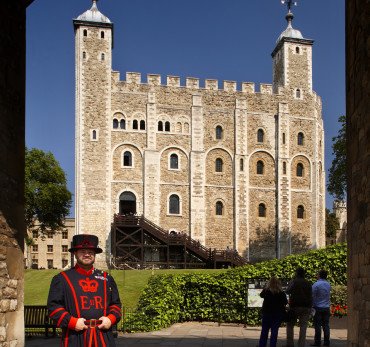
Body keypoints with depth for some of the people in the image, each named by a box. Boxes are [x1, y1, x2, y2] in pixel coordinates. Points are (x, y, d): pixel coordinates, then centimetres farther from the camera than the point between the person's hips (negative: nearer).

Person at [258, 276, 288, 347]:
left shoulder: (266, 291, -7)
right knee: (274, 330, 3)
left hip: (267, 313, 1)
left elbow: (261, 295, 13)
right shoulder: (281, 293, -10)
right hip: (278, 313, -1)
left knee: (264, 330, 10)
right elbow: (285, 302, 0)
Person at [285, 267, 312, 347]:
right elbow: (310, 296, 10)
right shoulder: (308, 283, 10)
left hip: (295, 306, -3)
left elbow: (288, 291, 6)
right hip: (306, 307, 3)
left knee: (290, 325, 9)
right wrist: (310, 308, 14)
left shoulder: (294, 282, -4)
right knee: (303, 326, 3)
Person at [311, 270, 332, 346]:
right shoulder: (329, 285, 8)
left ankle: (317, 342, -2)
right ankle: (327, 342, 6)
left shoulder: (316, 284, -10)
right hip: (326, 308, 5)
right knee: (326, 325, 6)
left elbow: (313, 296, -8)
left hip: (318, 307, -5)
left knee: (317, 325, -2)